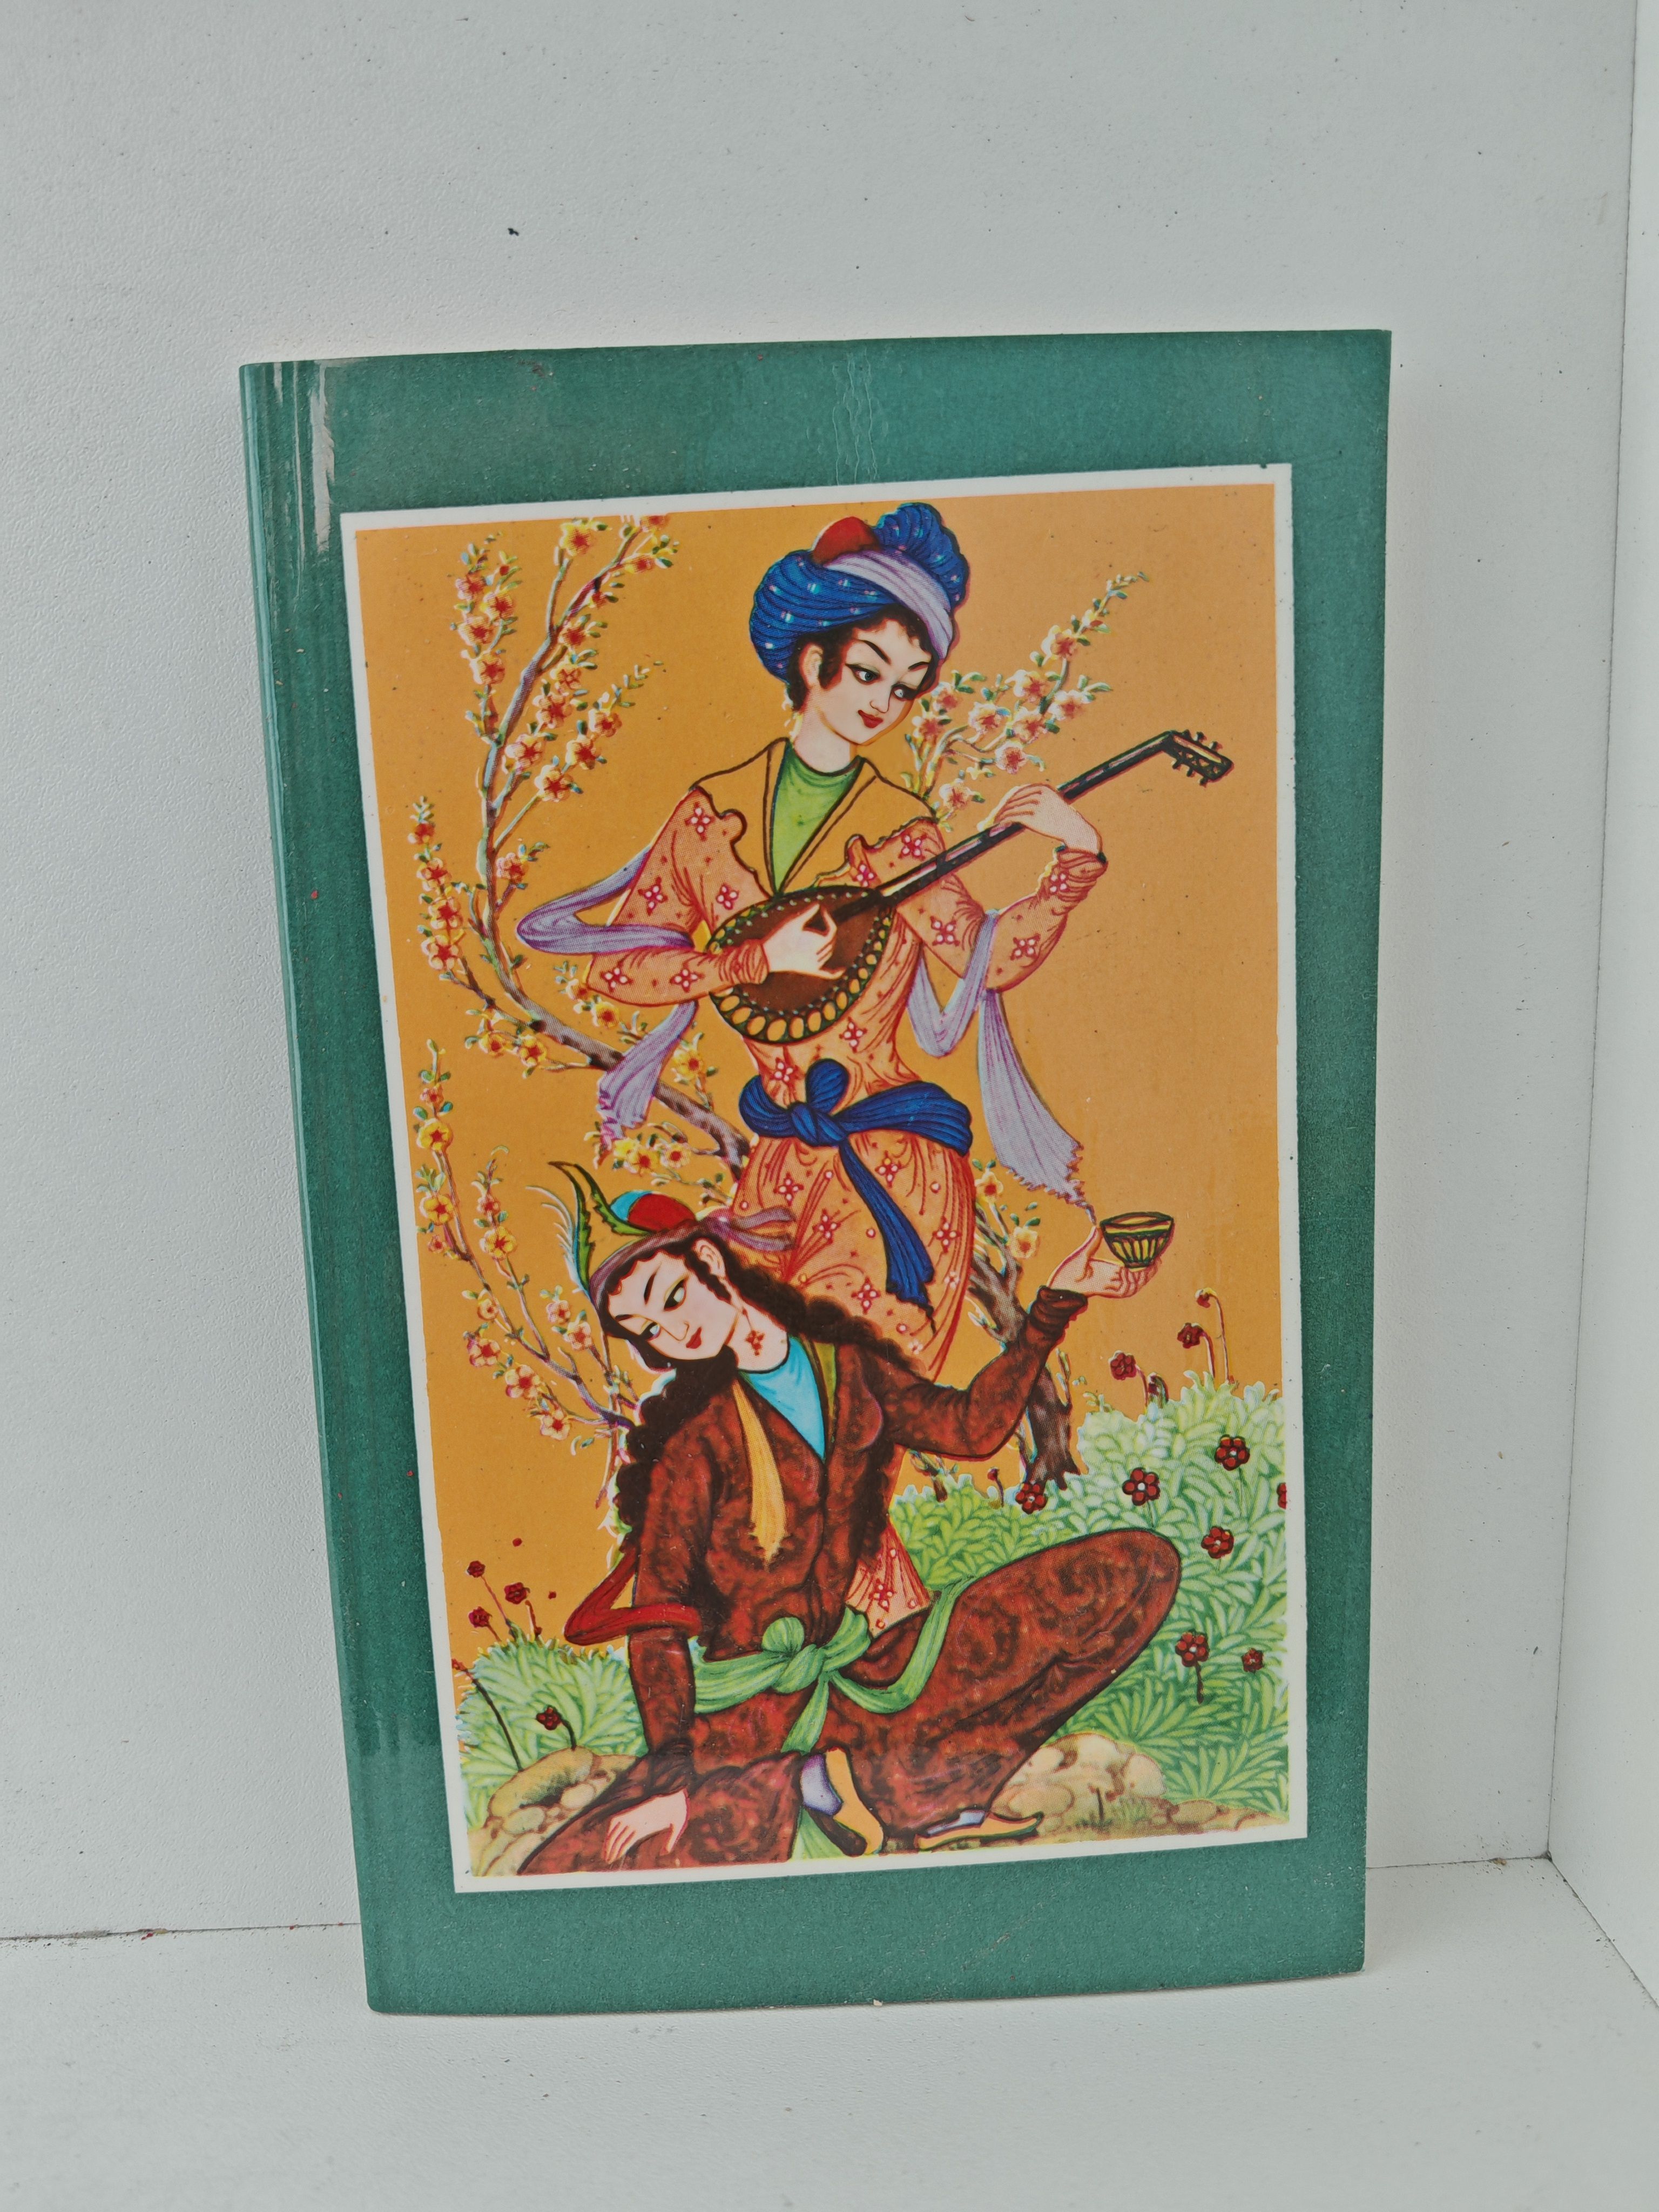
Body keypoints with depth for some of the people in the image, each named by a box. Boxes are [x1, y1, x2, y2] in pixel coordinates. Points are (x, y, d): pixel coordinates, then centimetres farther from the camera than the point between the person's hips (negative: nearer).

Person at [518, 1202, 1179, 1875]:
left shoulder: (844, 1362, 6)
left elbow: (969, 1426, 15)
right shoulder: (695, 1434, -7)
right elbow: (657, 1614, -10)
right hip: (757, 1704, -3)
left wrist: (1054, 1304, 12)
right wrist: (672, 1773, -21)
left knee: (1140, 1568, -8)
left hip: (880, 1659, 4)